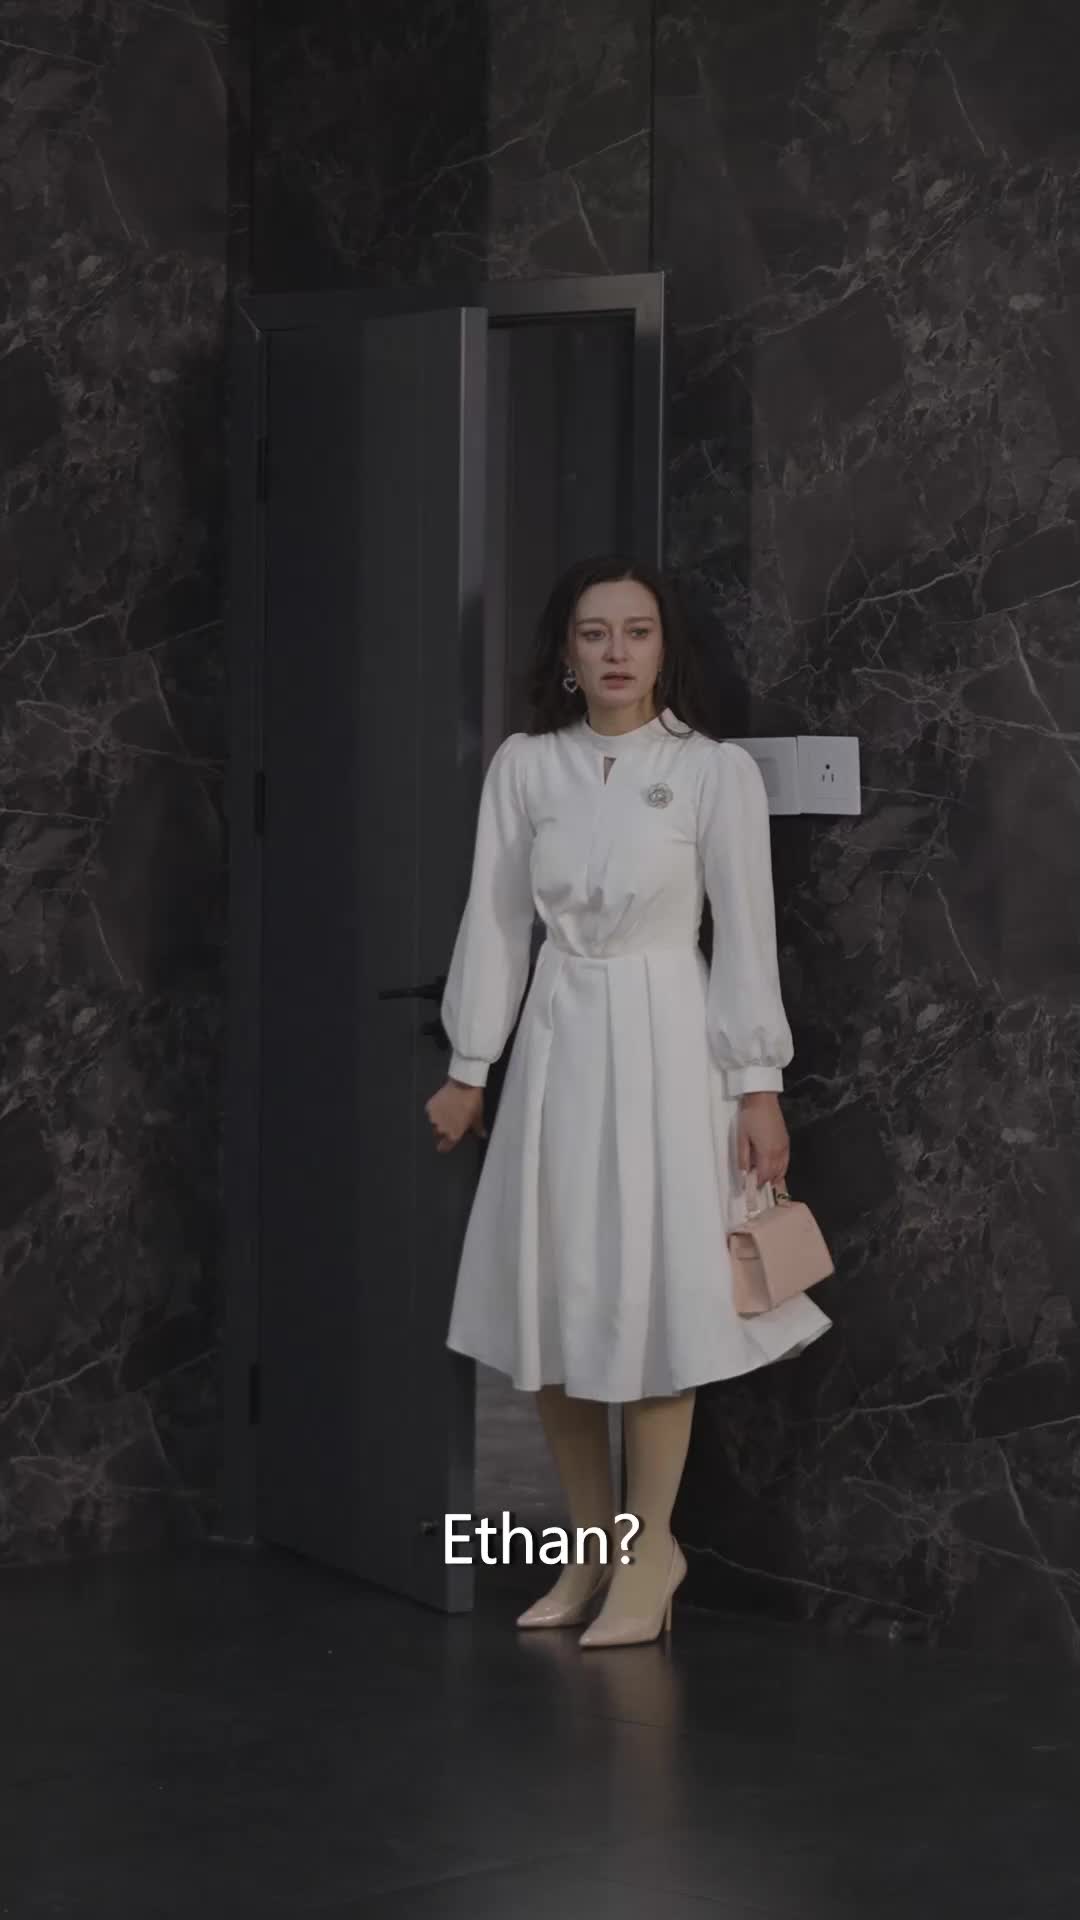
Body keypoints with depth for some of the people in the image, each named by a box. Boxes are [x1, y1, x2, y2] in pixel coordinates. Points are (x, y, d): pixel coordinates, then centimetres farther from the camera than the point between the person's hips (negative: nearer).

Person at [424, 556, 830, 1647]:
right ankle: (592, 1547, 19)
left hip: (664, 1042, -3)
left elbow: (746, 932, -3)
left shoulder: (716, 771, -3)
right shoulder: (523, 768, 4)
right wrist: (468, 1070, 7)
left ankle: (649, 1552, 9)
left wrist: (759, 1085, -7)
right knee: (551, 1298, 6)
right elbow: (495, 921, 7)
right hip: (554, 1041, 3)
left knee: (651, 1295, -4)